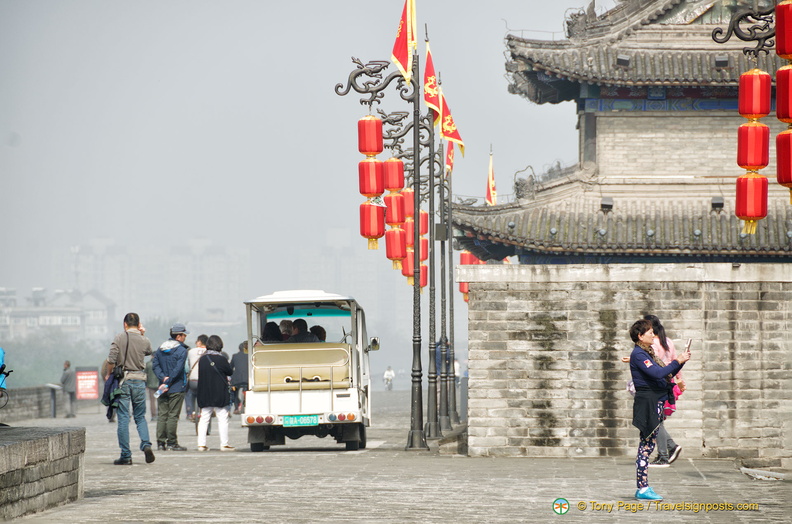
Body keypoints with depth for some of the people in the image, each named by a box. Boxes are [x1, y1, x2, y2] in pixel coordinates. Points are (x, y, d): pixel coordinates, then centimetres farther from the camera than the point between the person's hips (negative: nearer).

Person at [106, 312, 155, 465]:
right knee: (140, 417, 15)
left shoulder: (119, 338, -5)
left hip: (123, 380, -2)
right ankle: (146, 444, -8)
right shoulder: (144, 341, 1)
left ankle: (126, 455, 0)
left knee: (123, 418, 1)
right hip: (139, 379, 2)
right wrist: (142, 335, 17)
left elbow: (111, 361, -11)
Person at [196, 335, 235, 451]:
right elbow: (230, 372, -2)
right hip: (219, 393, -5)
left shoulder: (202, 359, 4)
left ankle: (201, 444, 4)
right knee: (223, 419, 1)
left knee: (204, 419, 8)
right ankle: (224, 444, 1)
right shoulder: (220, 359, -12)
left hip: (204, 395, 5)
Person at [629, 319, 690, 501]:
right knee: (646, 445, -8)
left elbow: (666, 374, 21)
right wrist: (677, 361, -17)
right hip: (646, 402, -10)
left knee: (647, 446, 10)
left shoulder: (646, 353, 19)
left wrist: (680, 362, 8)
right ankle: (643, 489, -7)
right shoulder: (638, 354, -12)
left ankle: (643, 488, 12)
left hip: (655, 402, 10)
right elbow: (657, 373, -23)